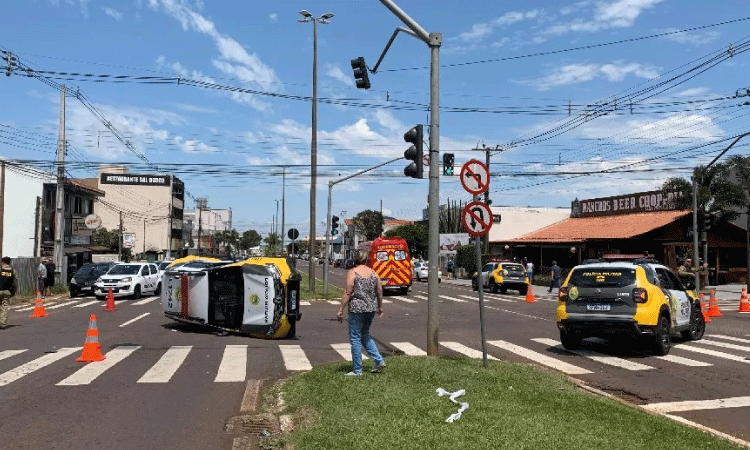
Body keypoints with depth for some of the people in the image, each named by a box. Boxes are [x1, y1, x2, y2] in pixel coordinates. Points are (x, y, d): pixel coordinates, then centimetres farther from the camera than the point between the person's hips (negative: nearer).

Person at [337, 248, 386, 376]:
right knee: (365, 335, 23)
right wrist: (380, 307, 25)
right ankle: (379, 360, 17)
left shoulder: (352, 273, -9)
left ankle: (357, 370, 8)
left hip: (357, 309, -6)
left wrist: (340, 310, -7)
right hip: (371, 309, 6)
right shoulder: (373, 273, 6)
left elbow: (347, 293, -12)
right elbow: (379, 292, 11)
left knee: (355, 338, 3)